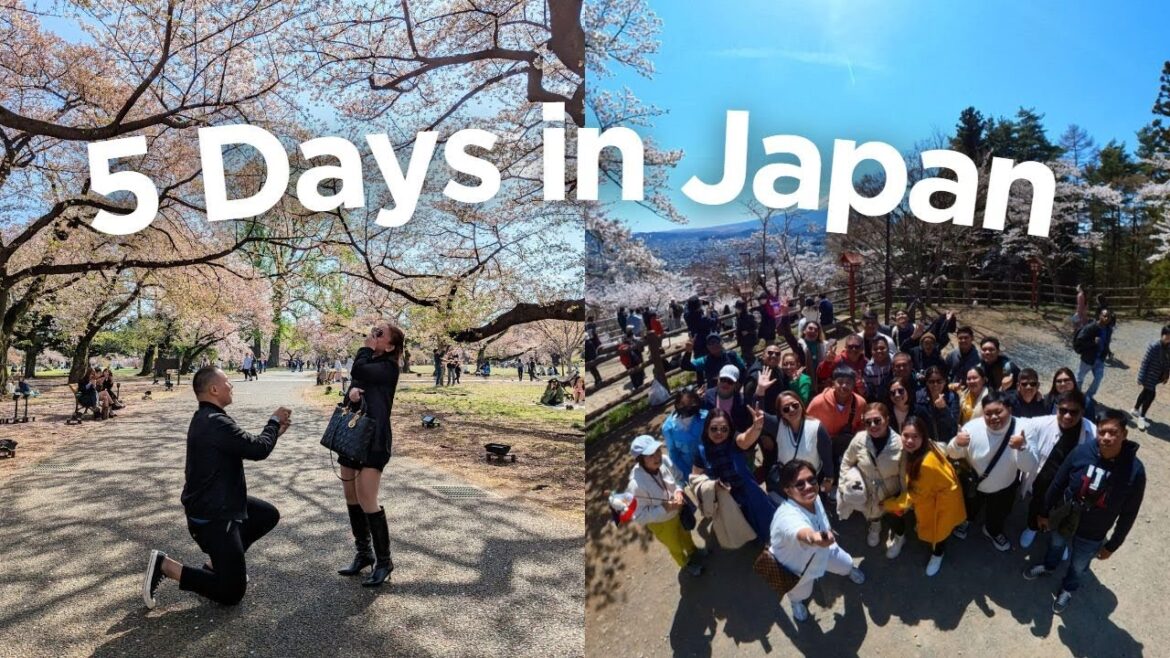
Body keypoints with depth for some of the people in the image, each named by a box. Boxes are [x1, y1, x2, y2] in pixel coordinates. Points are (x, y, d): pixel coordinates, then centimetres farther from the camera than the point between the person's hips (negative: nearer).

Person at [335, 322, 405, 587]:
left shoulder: (388, 367, -11)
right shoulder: (369, 362, 15)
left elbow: (357, 371, -25)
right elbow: (355, 383, 8)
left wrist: (366, 347, -8)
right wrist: (352, 391, -16)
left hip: (374, 438, -9)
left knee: (366, 501, -10)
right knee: (351, 498, 13)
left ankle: (384, 560, 5)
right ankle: (363, 553, 27)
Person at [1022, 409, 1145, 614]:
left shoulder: (1135, 471, -26)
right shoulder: (1083, 451, -24)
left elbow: (1128, 514, -12)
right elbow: (1058, 483, -8)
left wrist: (1112, 545, -4)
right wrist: (1046, 512, 2)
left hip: (1091, 536, -1)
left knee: (1078, 566, 26)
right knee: (1055, 545, 32)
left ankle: (1068, 589, 56)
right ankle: (1048, 566, 63)